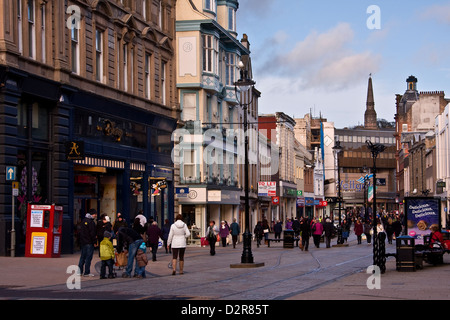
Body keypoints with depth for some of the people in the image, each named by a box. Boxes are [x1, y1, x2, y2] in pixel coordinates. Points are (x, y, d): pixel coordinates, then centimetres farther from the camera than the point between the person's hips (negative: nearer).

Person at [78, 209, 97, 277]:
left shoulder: (84, 220, 13)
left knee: (83, 256, 14)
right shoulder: (91, 222, -14)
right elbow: (92, 233, -16)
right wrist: (94, 242, -12)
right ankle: (86, 272, -3)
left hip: (83, 242, 8)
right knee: (88, 257, -4)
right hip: (89, 243, -8)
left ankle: (79, 271, 16)